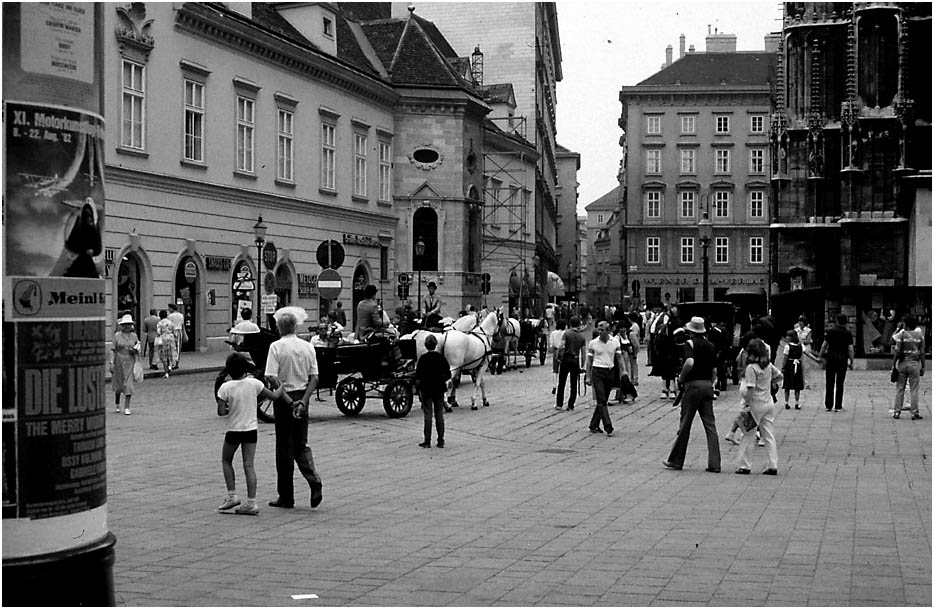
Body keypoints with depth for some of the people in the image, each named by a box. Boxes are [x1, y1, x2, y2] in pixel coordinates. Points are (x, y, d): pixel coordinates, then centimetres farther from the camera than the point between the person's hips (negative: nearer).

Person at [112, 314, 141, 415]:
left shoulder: (134, 336, 4)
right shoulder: (117, 336, -2)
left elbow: (137, 349, 15)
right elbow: (114, 350, -2)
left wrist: (135, 350, -7)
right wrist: (112, 363, -5)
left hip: (130, 362, 1)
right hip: (119, 362, -1)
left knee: (129, 385, -7)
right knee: (118, 385, 10)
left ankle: (127, 407, -4)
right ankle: (117, 404, 34)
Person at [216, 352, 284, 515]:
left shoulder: (226, 388, -12)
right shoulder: (254, 383, -6)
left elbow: (221, 412, -14)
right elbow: (274, 396, 1)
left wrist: (231, 409, 6)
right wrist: (282, 387, 19)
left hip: (233, 430, -2)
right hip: (251, 429, 2)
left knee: (226, 461, 19)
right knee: (249, 465, 3)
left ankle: (232, 495, 11)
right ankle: (251, 502, -1)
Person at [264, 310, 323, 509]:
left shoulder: (276, 347, -10)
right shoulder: (308, 346, 4)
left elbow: (272, 378, -18)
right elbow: (314, 378, 1)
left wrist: (288, 401, -15)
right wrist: (303, 401, -4)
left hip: (284, 398, -4)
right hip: (302, 397, 4)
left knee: (285, 448, 4)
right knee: (301, 445, 15)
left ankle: (286, 497, 10)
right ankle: (314, 480, -8)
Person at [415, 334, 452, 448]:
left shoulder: (423, 358, -9)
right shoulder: (441, 357, -2)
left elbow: (418, 376, -11)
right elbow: (448, 374, 2)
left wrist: (418, 389, -4)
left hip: (426, 390, -3)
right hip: (439, 389, 3)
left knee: (428, 415, 2)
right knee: (439, 415, 8)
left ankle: (427, 441, 3)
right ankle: (440, 441, 10)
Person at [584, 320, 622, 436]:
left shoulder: (615, 343, 3)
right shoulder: (593, 343, -1)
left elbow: (619, 359, 8)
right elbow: (589, 360, 5)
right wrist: (588, 376, 2)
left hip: (610, 372, 3)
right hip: (597, 372, -3)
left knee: (603, 401, 8)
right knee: (601, 401, -11)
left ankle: (594, 426, 18)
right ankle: (608, 426, -16)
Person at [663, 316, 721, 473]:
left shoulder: (691, 343, -8)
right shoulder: (710, 345, 11)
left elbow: (690, 362, -24)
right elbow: (714, 369, 13)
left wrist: (681, 377, -10)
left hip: (693, 385, -5)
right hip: (708, 385, 5)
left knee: (685, 424, 3)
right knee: (710, 425, 4)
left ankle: (676, 460, 11)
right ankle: (714, 463, -1)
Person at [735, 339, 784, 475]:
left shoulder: (751, 368, -17)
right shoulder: (769, 365, 4)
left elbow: (750, 390, -20)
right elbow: (779, 376, 19)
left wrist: (747, 403, -10)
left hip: (756, 404, -6)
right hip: (769, 403, 6)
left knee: (748, 436, 3)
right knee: (769, 436, 9)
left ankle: (744, 465, 6)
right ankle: (773, 466, 8)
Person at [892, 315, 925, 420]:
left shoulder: (902, 334, -4)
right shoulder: (919, 335, 3)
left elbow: (897, 351, -8)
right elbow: (922, 353, 3)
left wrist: (893, 363, -1)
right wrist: (922, 367, 8)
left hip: (902, 363, -1)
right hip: (914, 363, 1)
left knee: (899, 389, 6)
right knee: (914, 390, 3)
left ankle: (897, 411, 7)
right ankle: (914, 413, 1)